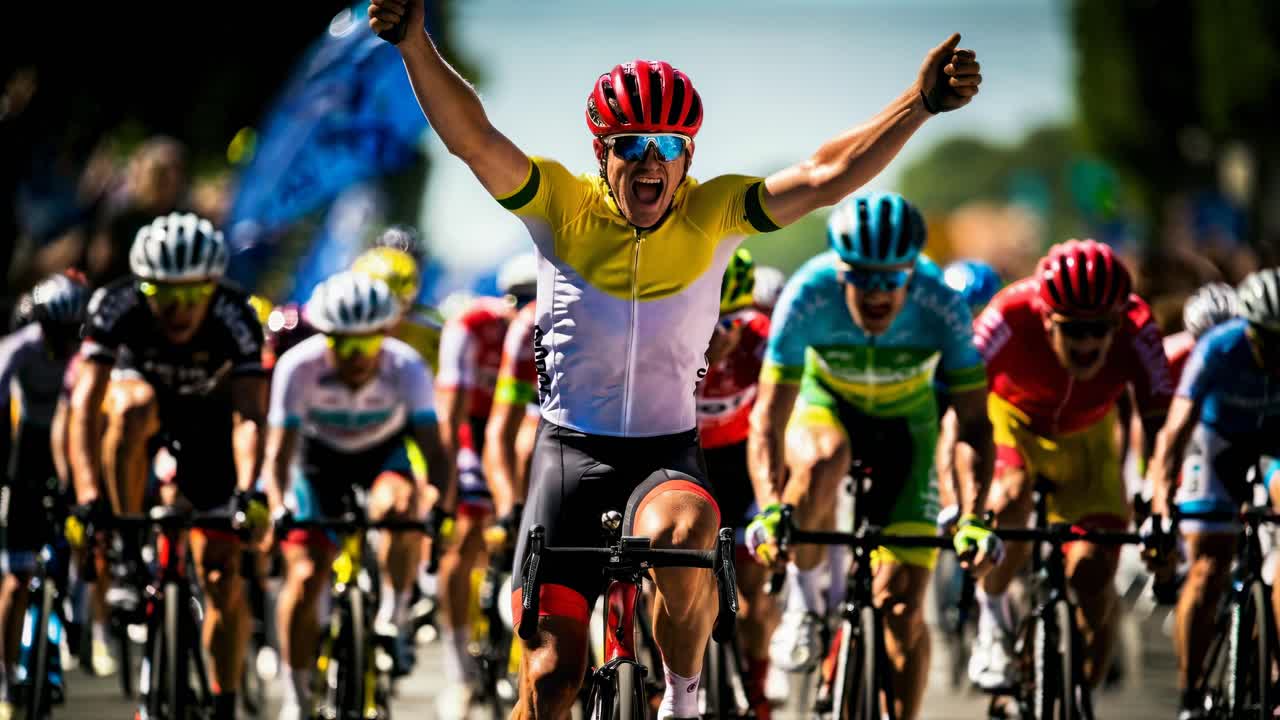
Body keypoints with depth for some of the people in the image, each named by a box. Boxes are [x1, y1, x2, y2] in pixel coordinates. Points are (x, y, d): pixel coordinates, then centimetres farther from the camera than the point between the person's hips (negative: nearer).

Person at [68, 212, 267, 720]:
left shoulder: (236, 320, -34)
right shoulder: (116, 307, -33)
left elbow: (249, 416, -41)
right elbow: (85, 404, -38)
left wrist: (246, 492, -57)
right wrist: (88, 496, -49)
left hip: (208, 419, 0)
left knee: (222, 573, -9)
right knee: (133, 407, -37)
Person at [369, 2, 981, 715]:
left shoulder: (712, 214, -4)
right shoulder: (564, 207, -7)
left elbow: (826, 176, -14)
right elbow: (474, 139, -21)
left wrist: (922, 101, -28)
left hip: (669, 454, 0)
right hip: (571, 450, 0)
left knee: (682, 539, -36)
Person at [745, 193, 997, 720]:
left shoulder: (942, 307, -32)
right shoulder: (808, 296, -34)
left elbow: (972, 424, -27)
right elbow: (768, 417, -32)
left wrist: (974, 518, -41)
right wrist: (770, 510, -47)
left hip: (904, 420, 1)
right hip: (825, 404, -1)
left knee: (902, 604, -8)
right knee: (822, 459, -39)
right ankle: (804, 595, -15)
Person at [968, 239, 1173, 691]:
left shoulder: (1136, 330, -32)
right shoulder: (1010, 318, -36)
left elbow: (1159, 423, -33)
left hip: (1086, 436, 1)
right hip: (1010, 417, -1)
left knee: (1094, 572, -14)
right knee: (1009, 501, -34)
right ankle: (992, 612, -6)